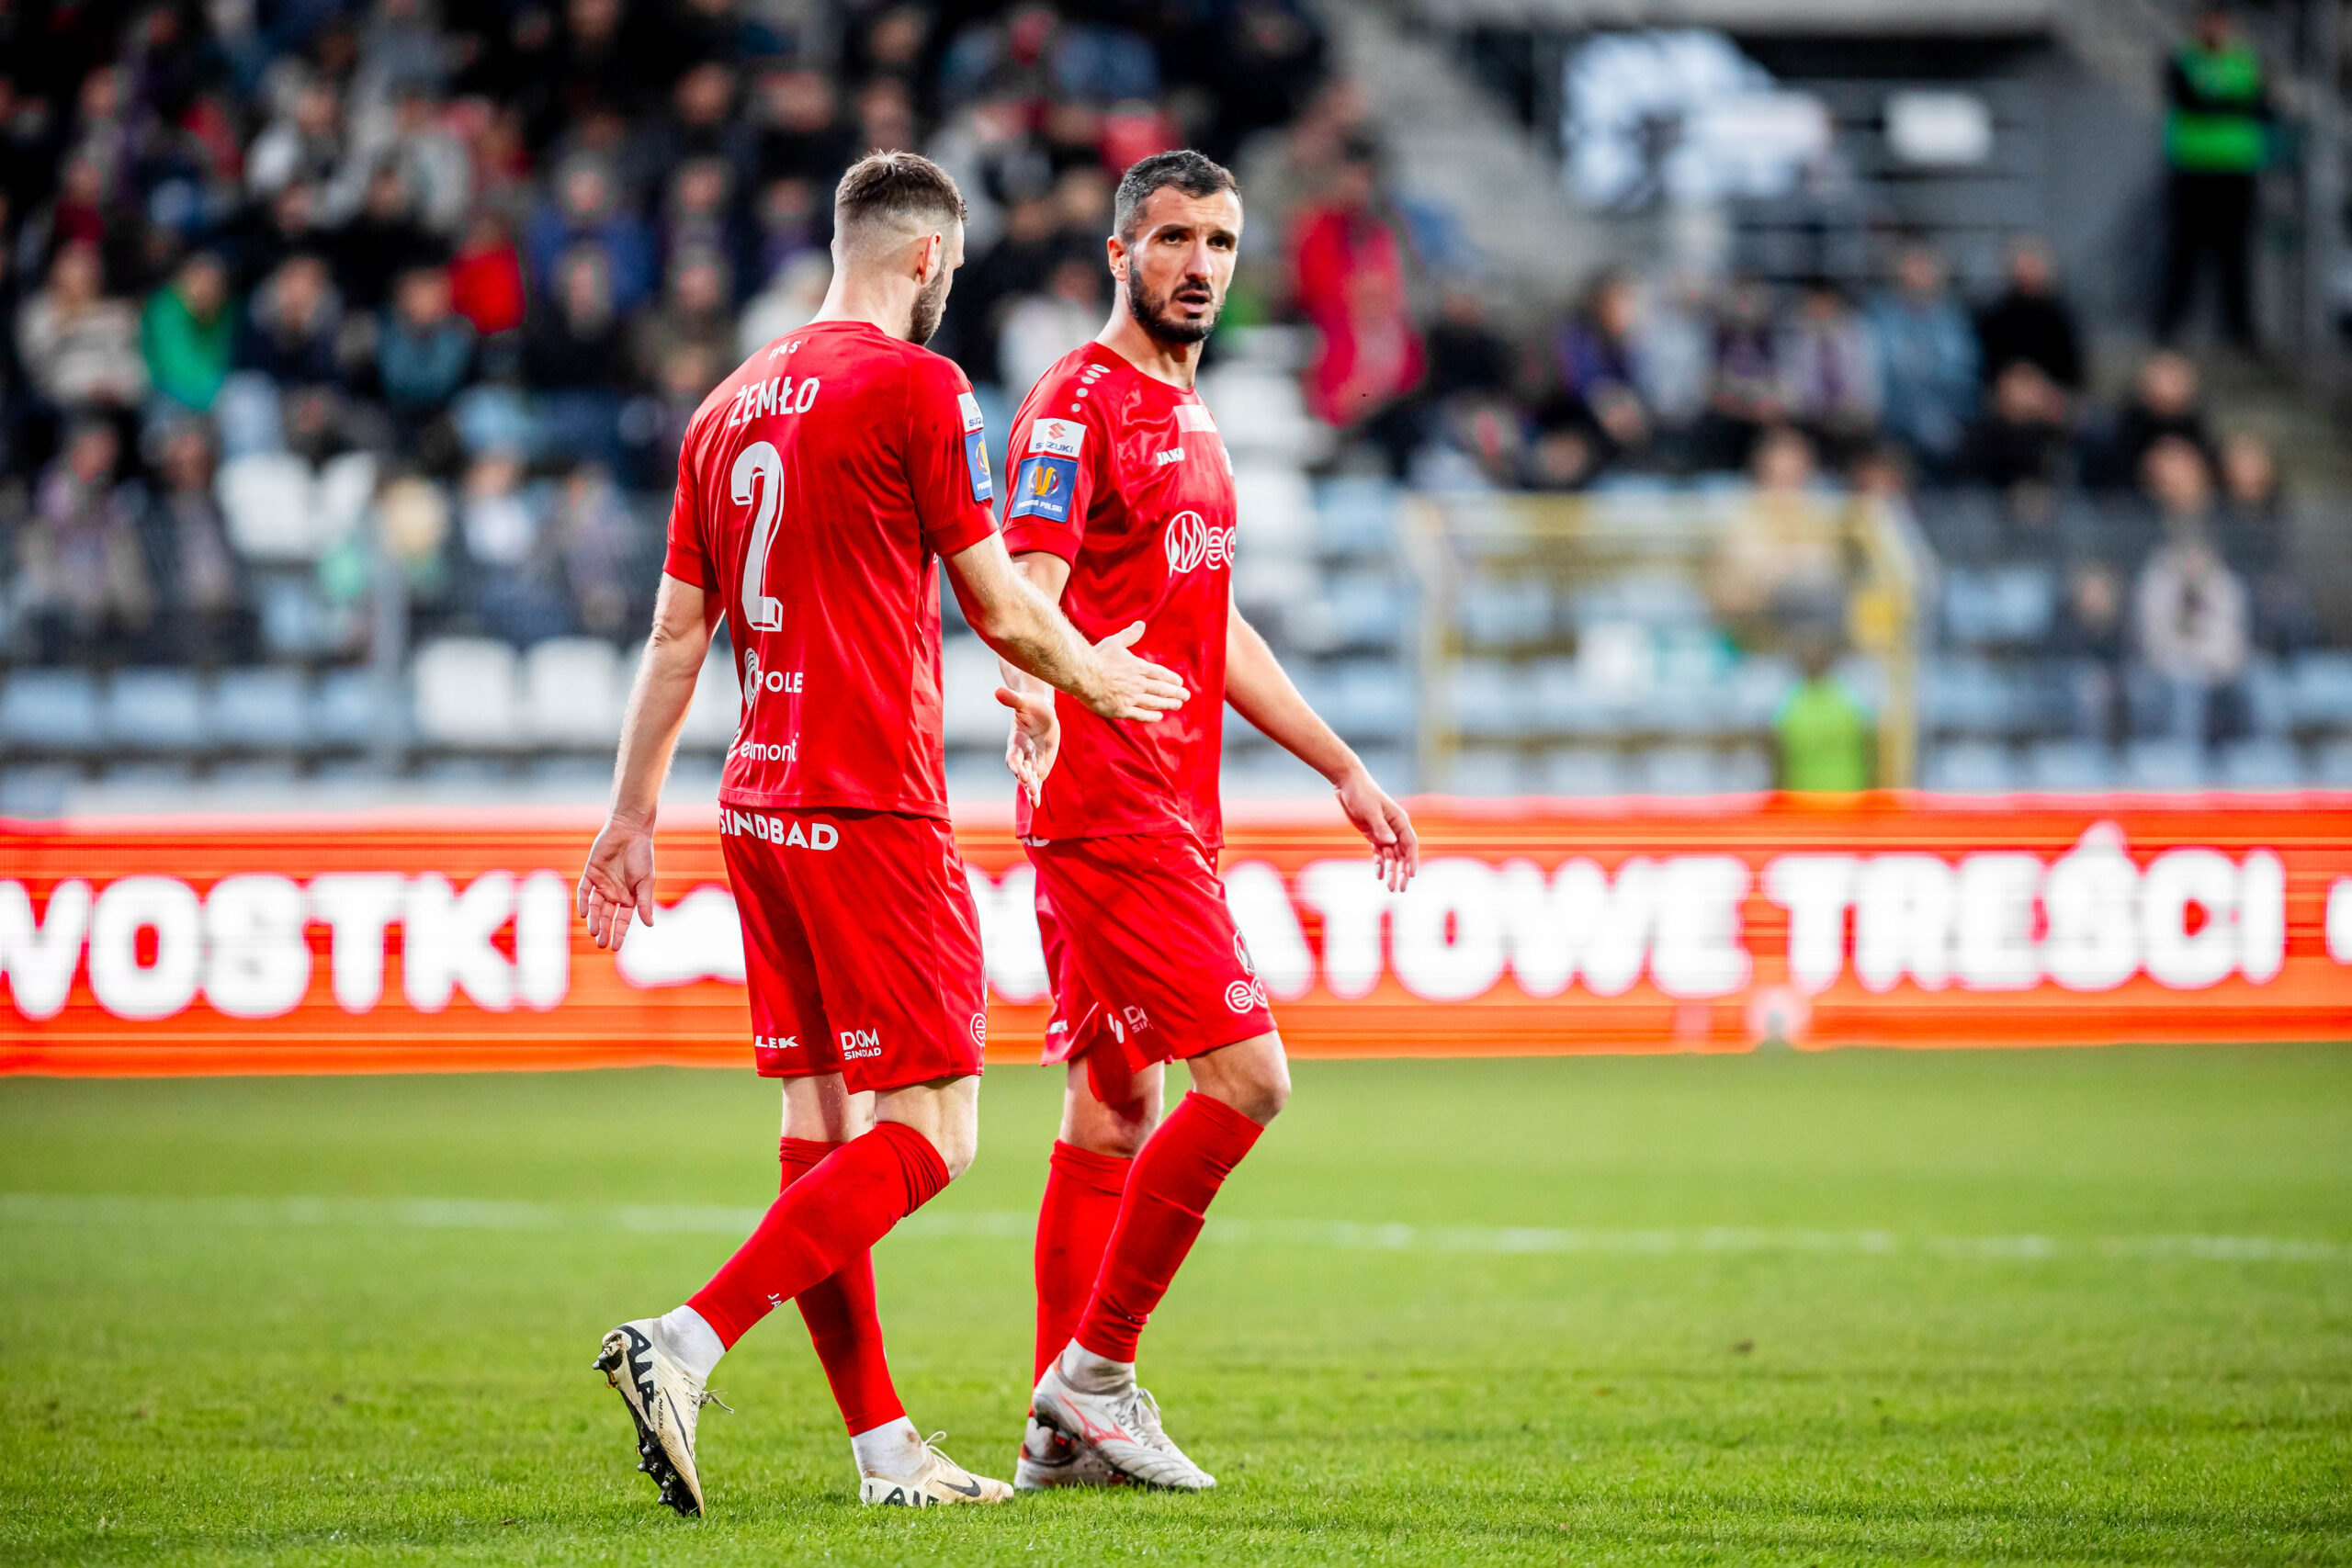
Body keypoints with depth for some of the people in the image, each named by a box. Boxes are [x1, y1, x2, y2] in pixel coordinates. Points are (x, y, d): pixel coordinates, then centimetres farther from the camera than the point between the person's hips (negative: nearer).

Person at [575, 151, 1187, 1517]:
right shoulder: (915, 387, -7)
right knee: (927, 1134, -7)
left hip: (760, 809, 8)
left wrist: (633, 818, 18)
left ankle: (884, 1443, 12)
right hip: (873, 810, -8)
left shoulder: (734, 405, 14)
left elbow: (676, 635, 15)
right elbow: (999, 608, -4)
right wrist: (1095, 677, 15)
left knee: (823, 1120, 10)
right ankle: (687, 1344, -21)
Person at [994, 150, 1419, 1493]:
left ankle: (1065, 1425, 9)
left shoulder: (1190, 421, 20)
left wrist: (1345, 769, 28)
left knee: (1117, 1107, 8)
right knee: (1247, 1078, -13)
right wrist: (1030, 687, -45)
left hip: (1172, 814, 9)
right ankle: (1097, 1367, -7)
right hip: (1112, 811, -9)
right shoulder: (1082, 403, -10)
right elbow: (1025, 585, -24)